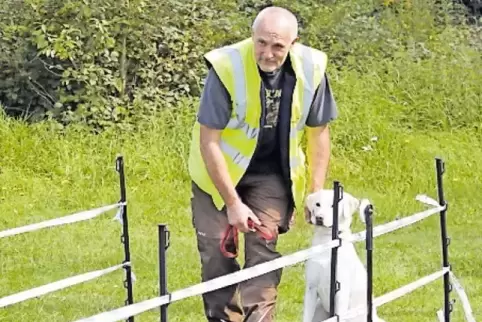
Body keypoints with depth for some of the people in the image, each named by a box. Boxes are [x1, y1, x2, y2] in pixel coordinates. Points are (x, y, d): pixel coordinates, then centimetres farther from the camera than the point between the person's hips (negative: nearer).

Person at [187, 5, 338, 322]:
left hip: (271, 174, 2)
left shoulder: (311, 69, -19)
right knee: (217, 251, -3)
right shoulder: (227, 67, -28)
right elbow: (209, 140, -22)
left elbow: (318, 132, -4)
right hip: (219, 170, -1)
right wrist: (233, 203, -21)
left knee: (263, 248, -9)